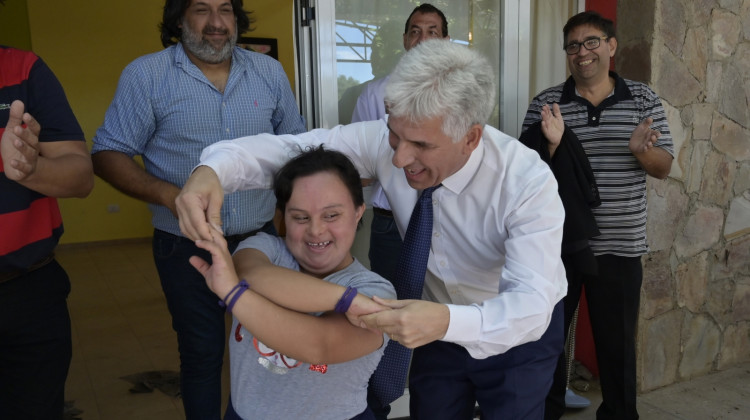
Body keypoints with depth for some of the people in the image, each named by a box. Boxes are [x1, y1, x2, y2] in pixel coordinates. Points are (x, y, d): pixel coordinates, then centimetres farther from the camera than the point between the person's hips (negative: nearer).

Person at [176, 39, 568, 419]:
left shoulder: (528, 183, -31)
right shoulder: (385, 141, -23)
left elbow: (531, 304, -37)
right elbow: (291, 148, -23)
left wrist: (447, 322, -56)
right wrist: (213, 169, -43)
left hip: (518, 334, -2)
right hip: (443, 322, 3)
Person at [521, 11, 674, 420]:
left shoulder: (643, 99, 3)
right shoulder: (546, 103, -2)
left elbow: (663, 168, 3)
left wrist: (640, 149, -20)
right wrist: (551, 143, -25)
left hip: (619, 246, 1)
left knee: (617, 342, 13)